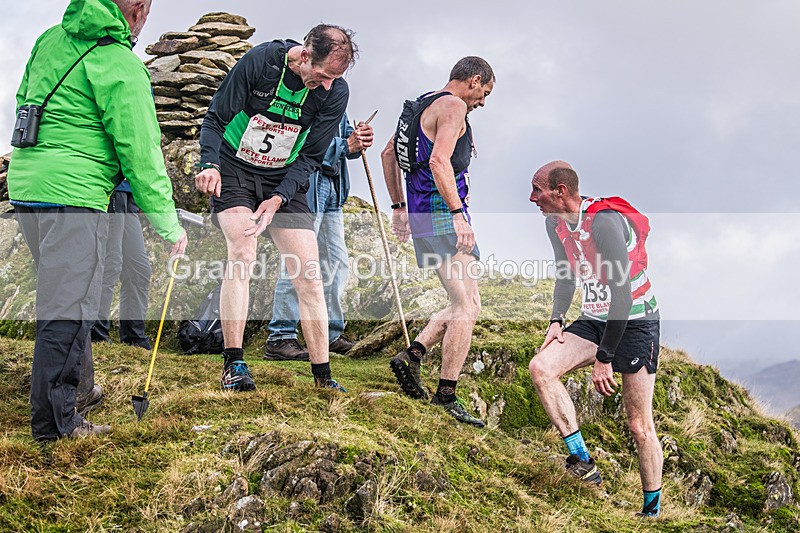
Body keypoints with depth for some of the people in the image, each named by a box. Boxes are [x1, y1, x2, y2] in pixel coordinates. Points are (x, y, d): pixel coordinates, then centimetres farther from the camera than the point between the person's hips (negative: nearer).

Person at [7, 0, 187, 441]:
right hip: (73, 196, -8)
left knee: (62, 294, 22)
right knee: (67, 308, -4)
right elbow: (141, 153, -10)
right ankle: (54, 420, -1)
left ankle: (78, 384, 36)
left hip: (24, 187, 8)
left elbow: (24, 101, 24)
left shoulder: (51, 40, 12)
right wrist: (170, 226, -2)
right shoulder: (121, 66, -11)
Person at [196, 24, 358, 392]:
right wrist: (210, 164, -25)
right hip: (233, 172, -2)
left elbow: (310, 157, -6)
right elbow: (216, 119, -9)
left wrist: (278, 199, -18)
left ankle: (322, 374, 3)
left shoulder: (335, 92, -13)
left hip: (285, 183, 2)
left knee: (309, 274, -5)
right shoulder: (260, 61, -19)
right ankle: (233, 365, -14)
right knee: (242, 255, -21)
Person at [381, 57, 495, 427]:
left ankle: (412, 355, 7)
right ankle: (446, 397, -9)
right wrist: (458, 213, -27)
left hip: (421, 215, 10)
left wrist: (399, 208, 30)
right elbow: (439, 162, -24)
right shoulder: (453, 106, -9)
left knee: (465, 303, 15)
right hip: (442, 214, -10)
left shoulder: (422, 105, 20)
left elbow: (388, 154, 28)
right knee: (467, 307, -9)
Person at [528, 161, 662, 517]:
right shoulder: (556, 223, 2)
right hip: (594, 320, 7)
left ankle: (652, 511, 12)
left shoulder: (604, 221, -24)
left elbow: (622, 294, -25)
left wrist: (604, 359, -24)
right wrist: (556, 321, 3)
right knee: (540, 368, -18)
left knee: (640, 427, -5)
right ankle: (582, 463, -12)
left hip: (634, 322, -7)